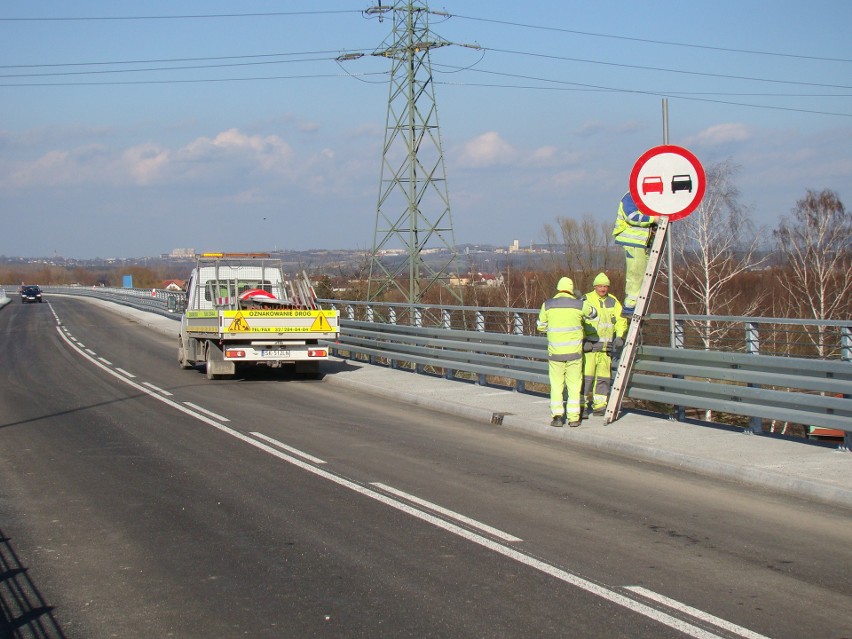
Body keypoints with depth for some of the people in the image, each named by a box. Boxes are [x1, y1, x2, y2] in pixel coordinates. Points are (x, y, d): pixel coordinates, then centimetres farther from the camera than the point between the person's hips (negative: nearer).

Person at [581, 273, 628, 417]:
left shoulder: (613, 302, 11)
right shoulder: (586, 300, -1)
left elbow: (621, 320, 12)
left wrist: (619, 337, -5)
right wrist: (582, 340, -13)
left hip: (606, 346, 4)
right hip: (589, 345, -4)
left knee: (603, 376, 5)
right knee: (586, 376, -8)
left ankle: (599, 406, 12)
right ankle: (583, 405, -1)